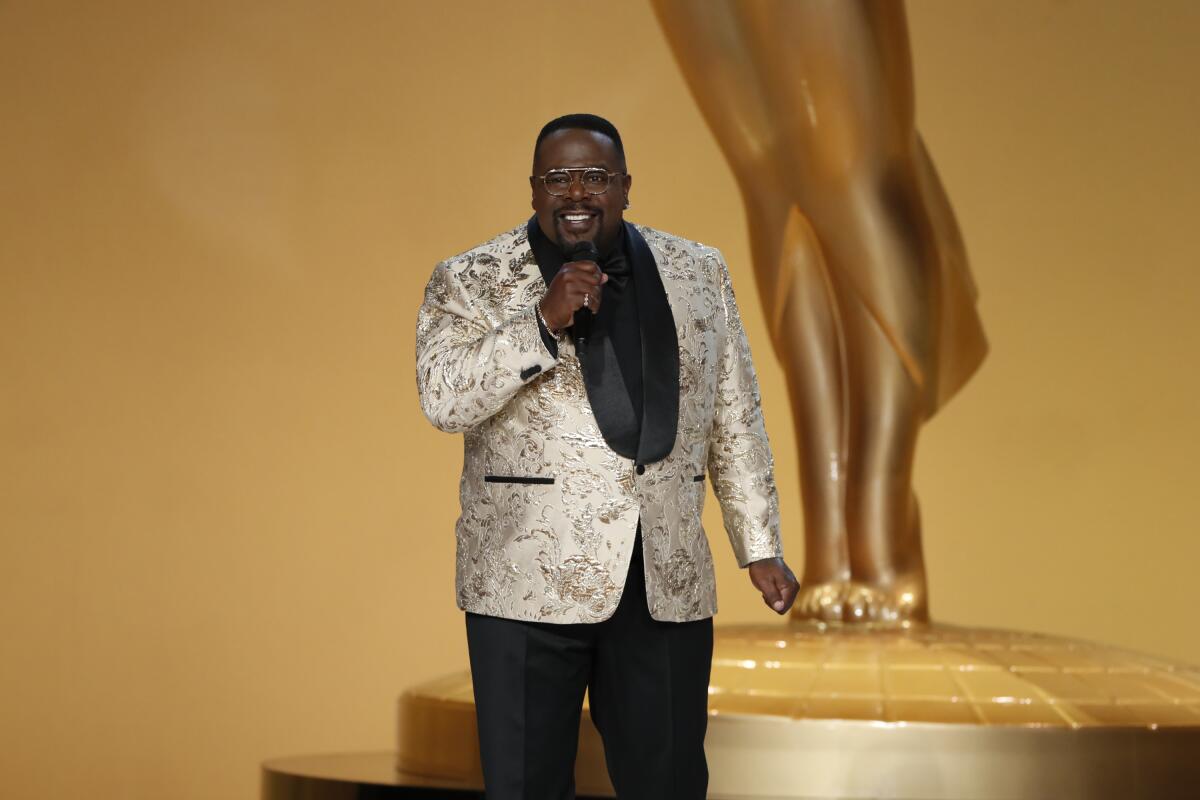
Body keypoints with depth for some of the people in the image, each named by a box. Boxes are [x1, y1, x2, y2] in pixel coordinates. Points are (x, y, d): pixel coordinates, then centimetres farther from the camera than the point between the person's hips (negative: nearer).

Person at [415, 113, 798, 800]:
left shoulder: (700, 273, 11)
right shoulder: (471, 281, 0)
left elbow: (736, 420, 14)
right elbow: (443, 398, -14)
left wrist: (761, 547, 11)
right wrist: (544, 321, -22)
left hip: (667, 583, 3)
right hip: (531, 582, -2)